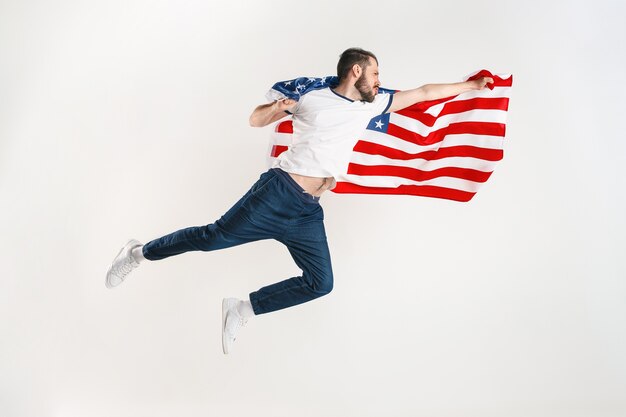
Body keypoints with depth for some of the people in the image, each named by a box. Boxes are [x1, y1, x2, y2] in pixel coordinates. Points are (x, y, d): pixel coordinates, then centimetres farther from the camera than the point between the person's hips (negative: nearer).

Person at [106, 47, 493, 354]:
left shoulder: (371, 105, 17)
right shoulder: (312, 99, 3)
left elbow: (422, 93, 22)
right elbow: (256, 119, 10)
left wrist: (468, 86, 24)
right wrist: (277, 108, -12)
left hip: (309, 214, 6)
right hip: (278, 192, -5)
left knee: (320, 282, -3)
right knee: (214, 237, -8)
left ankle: (242, 309, 7)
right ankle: (139, 253, 14)